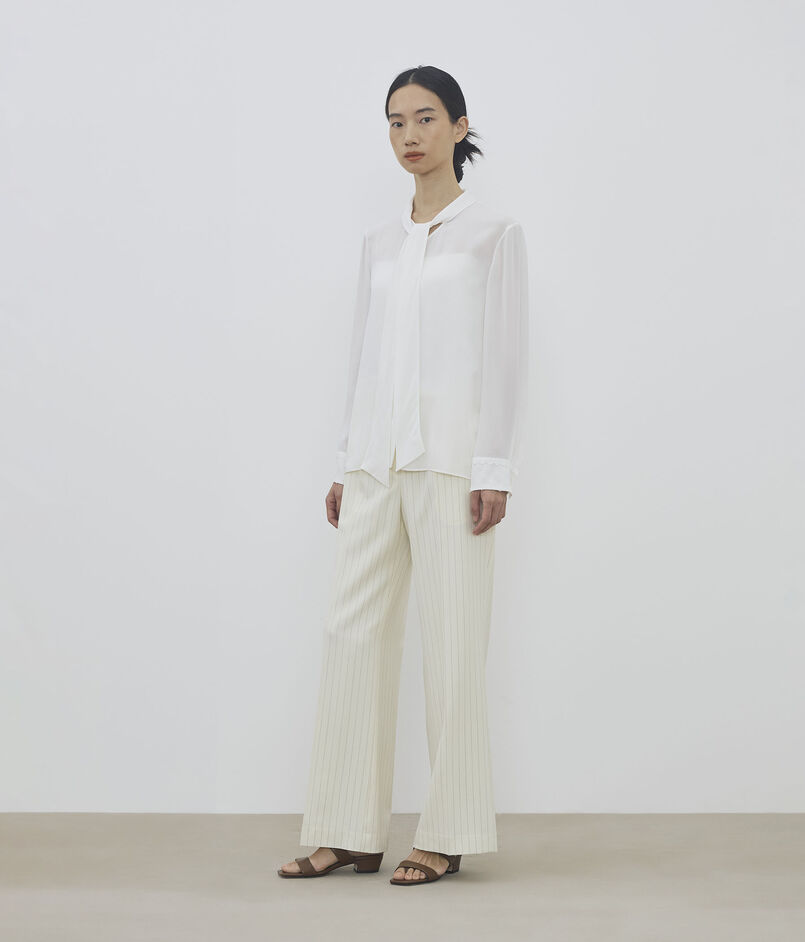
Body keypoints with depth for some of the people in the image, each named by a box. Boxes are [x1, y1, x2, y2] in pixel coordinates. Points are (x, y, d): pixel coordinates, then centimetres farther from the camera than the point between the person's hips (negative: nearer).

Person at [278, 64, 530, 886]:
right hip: (376, 457, 5)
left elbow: (507, 354, -3)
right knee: (354, 632, 2)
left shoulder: (493, 232, 2)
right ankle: (349, 832, 8)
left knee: (451, 639, -3)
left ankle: (446, 835, 6)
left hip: (451, 453, -5)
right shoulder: (379, 242, 17)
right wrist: (345, 463, 12)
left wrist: (495, 468, -10)